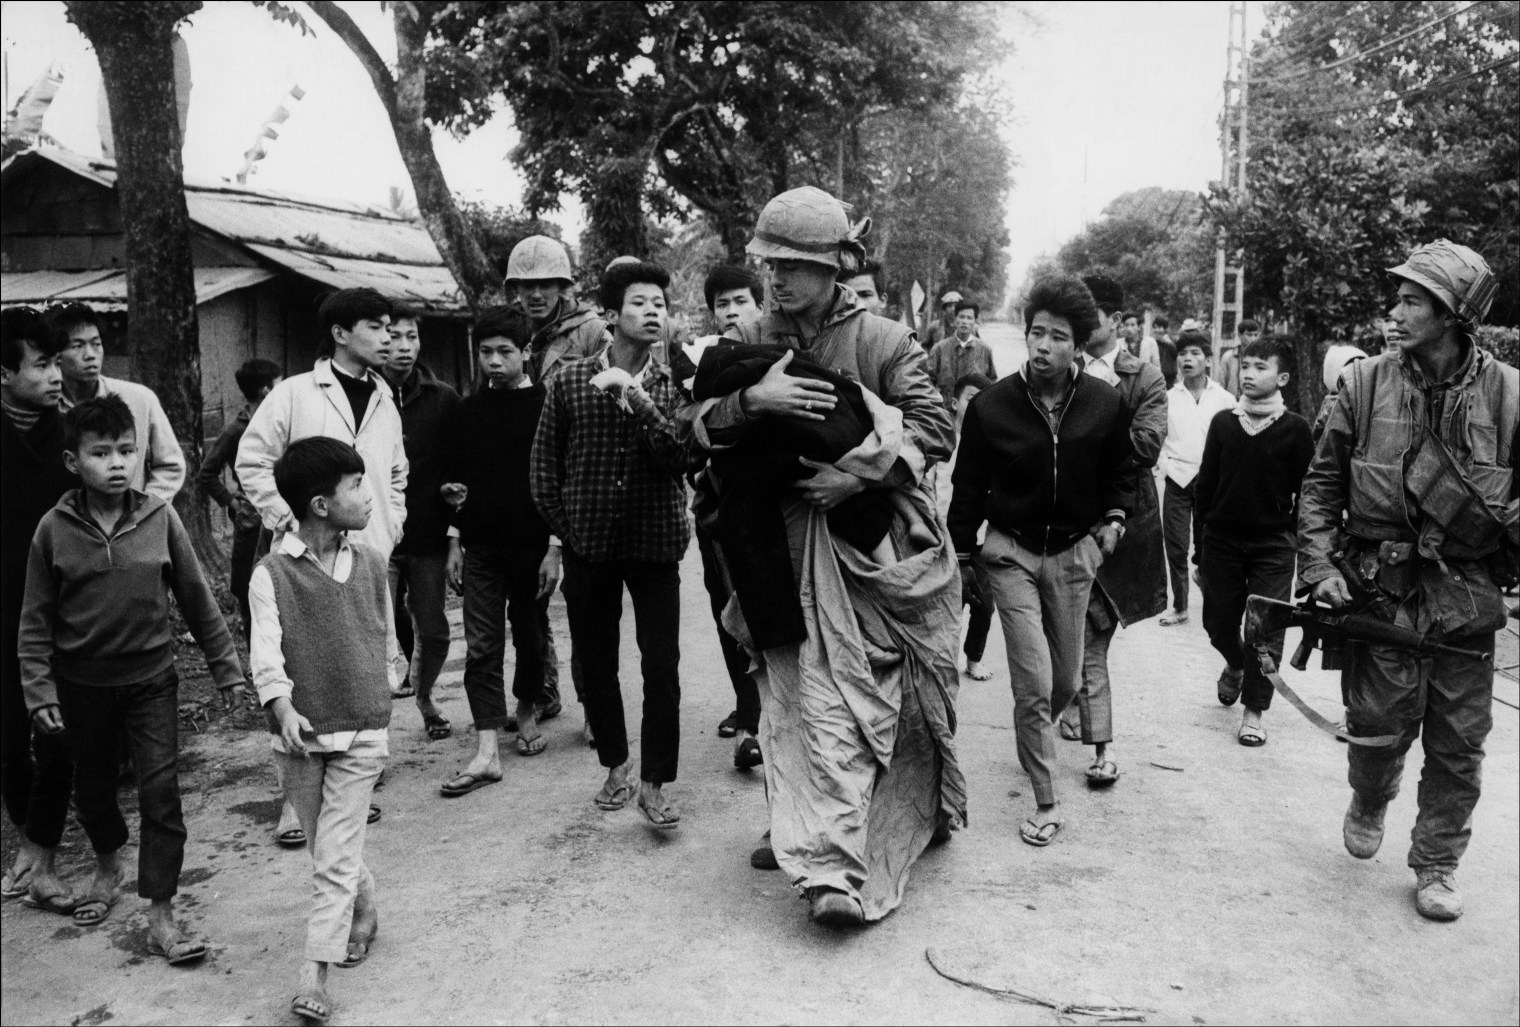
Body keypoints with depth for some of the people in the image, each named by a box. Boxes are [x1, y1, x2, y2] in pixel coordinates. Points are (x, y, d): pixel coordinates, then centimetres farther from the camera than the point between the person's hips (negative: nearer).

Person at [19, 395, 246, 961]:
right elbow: (36, 618, -1)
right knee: (92, 787, 18)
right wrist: (38, 689, -5)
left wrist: (225, 666, 2)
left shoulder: (160, 517, -8)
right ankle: (109, 866, 47)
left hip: (151, 678, -1)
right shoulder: (54, 529, -8)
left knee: (161, 793, -5)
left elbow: (196, 598, -1)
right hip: (83, 683, 1)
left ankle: (160, 916, 3)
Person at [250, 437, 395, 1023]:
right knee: (330, 851, 15)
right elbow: (266, 649, -18)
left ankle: (314, 974, 3)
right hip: (297, 735, -1)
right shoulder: (272, 574, -9)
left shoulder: (370, 565, 2)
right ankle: (364, 911, 41)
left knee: (335, 861, -3)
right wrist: (282, 706, -32)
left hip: (360, 735, 1)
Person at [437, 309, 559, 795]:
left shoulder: (545, 407, -4)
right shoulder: (468, 411, 8)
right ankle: (487, 750, -1)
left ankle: (526, 713, 35)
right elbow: (453, 480, 14)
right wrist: (454, 542, 9)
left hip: (532, 545, -3)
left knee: (530, 635, 11)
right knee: (481, 646, -2)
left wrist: (555, 546, -10)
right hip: (480, 546, 3)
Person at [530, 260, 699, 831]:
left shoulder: (672, 385, 1)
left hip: (655, 542, -1)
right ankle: (615, 765, 28)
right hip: (589, 543, 1)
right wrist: (563, 527, 3)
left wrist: (638, 400, -23)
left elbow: (681, 458, -13)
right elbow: (544, 461, 8)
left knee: (662, 665, -5)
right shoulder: (571, 381, 1)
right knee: (595, 660, 10)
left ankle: (654, 783, 6)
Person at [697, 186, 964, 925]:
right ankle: (830, 860, 19)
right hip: (785, 551, 4)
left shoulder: (884, 342, -3)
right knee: (794, 694, 6)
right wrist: (752, 400, -21)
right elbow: (697, 426, -1)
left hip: (872, 542, -3)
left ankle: (830, 861, 6)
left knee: (839, 699, -5)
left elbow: (933, 428, -6)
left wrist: (860, 471, -20)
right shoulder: (747, 347, 7)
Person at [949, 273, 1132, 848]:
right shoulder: (991, 407, -10)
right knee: (1033, 684, -7)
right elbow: (968, 489, -1)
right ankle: (1046, 803, 7)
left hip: (1074, 552, 3)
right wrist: (959, 558, 0)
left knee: (1066, 680, 13)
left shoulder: (1104, 403, -5)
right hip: (1011, 551, -2)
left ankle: (1034, 739, 46)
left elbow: (1119, 470, 14)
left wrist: (1115, 516, 0)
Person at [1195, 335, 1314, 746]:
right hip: (1222, 539, 3)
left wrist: (1298, 541, -4)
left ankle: (1253, 712, 10)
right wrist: (1202, 538, 3)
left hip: (1272, 545, -3)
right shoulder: (1223, 421, 4)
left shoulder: (1294, 428, -4)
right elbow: (1206, 484, 6)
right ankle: (1235, 665, 43)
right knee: (1218, 622, 10)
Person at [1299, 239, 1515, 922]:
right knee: (1379, 726, 5)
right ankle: (1368, 804, 38)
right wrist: (1320, 566, -6)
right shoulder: (1365, 385, -3)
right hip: (1380, 593, -1)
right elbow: (1322, 484, 2)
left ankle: (1436, 864, 27)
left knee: (1459, 744, 9)